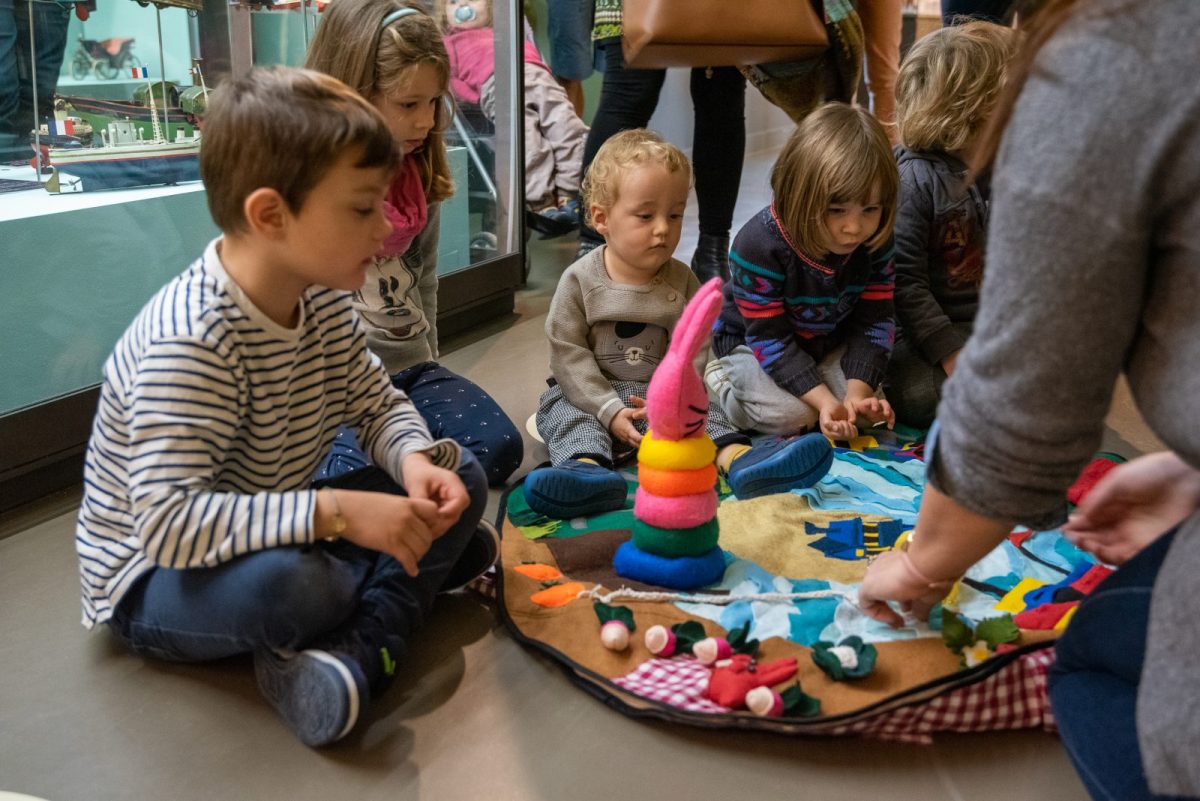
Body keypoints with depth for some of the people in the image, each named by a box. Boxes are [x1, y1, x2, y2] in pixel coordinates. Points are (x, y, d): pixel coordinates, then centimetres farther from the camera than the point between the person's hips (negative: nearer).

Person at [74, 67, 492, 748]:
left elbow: (379, 405, 4)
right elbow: (167, 522, -38)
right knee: (285, 583, -42)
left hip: (272, 532, 8)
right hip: (154, 579, -8)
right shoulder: (191, 341, -31)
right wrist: (335, 512, -40)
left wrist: (416, 461, -19)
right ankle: (402, 601, -7)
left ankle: (361, 650, -21)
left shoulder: (323, 300, -5)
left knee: (462, 476, -3)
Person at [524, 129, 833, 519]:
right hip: (589, 395, -2)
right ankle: (588, 467, -58)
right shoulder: (579, 280, -7)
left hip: (666, 395, 3)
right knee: (564, 411, -29)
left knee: (701, 409, -19)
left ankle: (735, 457, -45)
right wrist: (609, 410, -19)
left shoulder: (682, 280, 1)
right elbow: (567, 353, -11)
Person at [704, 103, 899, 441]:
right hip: (751, 343, -4)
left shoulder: (875, 241, -17)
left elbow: (874, 320, -11)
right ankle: (724, 379, 1)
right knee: (791, 414, -27)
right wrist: (824, 400, -37)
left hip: (829, 344, 5)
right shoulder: (759, 245, -33)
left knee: (867, 407, -14)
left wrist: (857, 391, -27)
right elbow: (769, 338, -29)